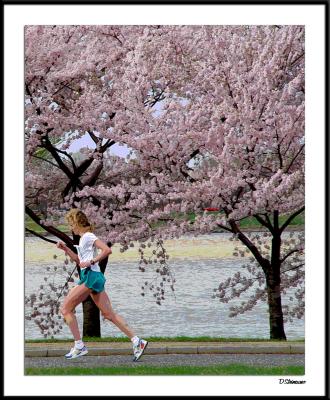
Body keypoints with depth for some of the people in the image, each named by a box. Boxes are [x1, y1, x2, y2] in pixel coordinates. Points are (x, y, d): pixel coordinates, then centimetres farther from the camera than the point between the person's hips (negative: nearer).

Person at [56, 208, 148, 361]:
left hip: (90, 276, -10)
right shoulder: (83, 238, 20)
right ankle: (137, 341, 2)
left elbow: (107, 250, -20)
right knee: (109, 314, 7)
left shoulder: (88, 236, -9)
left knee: (65, 309, -4)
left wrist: (91, 262, -19)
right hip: (93, 278, 10)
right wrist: (65, 249, 21)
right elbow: (79, 260, 31)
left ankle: (79, 346, -4)